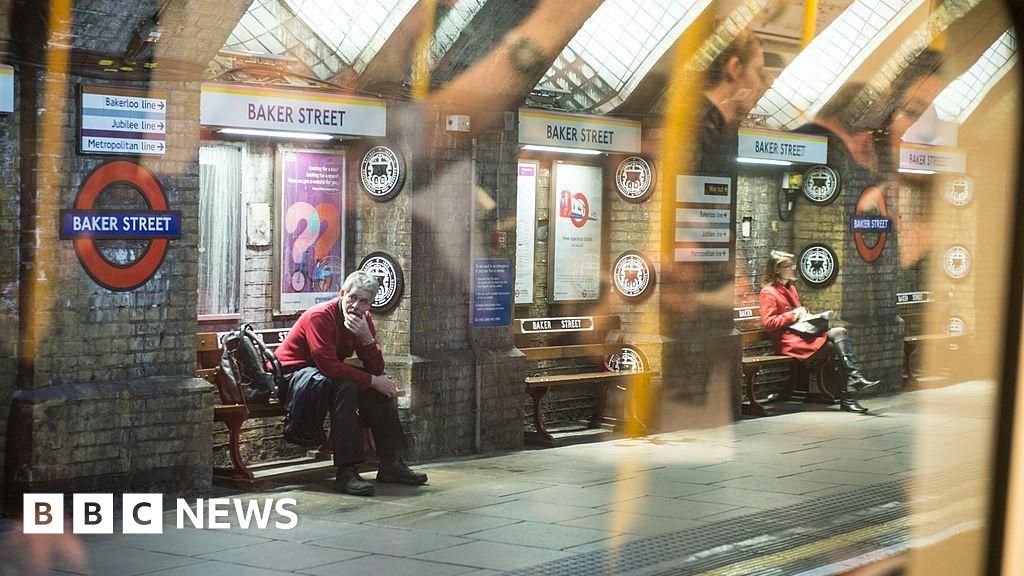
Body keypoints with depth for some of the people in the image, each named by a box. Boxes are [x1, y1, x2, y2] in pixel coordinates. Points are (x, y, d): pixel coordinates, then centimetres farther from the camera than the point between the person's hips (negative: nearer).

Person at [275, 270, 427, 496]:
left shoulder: (364, 319, 0)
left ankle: (390, 464, -2)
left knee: (384, 387, -6)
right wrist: (372, 381, -27)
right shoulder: (319, 316, -23)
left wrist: (367, 338, -25)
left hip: (330, 374, 8)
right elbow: (329, 366, -32)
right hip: (292, 374, -8)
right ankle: (346, 472, -35)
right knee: (345, 387, -33)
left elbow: (377, 369, -7)